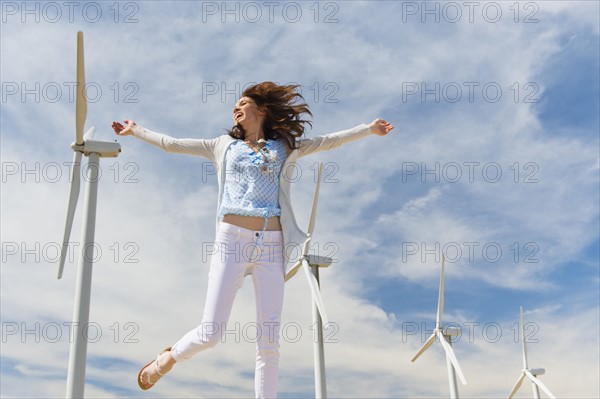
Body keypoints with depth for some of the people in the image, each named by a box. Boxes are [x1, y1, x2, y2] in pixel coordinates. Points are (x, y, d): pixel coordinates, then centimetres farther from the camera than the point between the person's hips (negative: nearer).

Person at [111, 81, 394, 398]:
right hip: (232, 239, -1)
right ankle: (167, 359, 24)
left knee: (269, 341, -3)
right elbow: (171, 144, 23)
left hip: (271, 243, 1)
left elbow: (329, 141, 18)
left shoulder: (284, 147, 19)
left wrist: (369, 129, 13)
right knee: (210, 333, -5)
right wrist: (136, 130, 28)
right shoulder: (224, 145, 19)